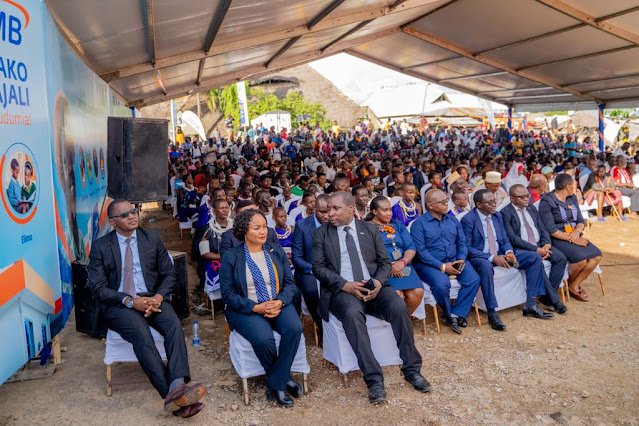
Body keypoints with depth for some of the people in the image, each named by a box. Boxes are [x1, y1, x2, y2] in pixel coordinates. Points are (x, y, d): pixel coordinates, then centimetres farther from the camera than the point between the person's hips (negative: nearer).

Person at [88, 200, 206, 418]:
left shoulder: (152, 238, 10)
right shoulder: (100, 246, 4)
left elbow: (169, 275, 9)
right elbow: (98, 287, -3)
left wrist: (158, 297, -12)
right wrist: (130, 301, -18)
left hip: (152, 298, 3)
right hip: (117, 305, -2)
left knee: (174, 324, -30)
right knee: (141, 332, -33)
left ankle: (178, 386, -44)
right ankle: (173, 396, -39)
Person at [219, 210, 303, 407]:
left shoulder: (276, 250, 8)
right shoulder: (231, 257, -2)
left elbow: (290, 282, 7)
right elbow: (228, 293, -5)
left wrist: (280, 302, -14)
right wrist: (256, 307, -17)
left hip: (278, 304, 3)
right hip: (246, 309, -3)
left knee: (295, 328, -28)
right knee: (263, 338, -33)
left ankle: (275, 384, -11)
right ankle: (284, 378, -1)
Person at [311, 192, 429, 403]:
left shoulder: (370, 229, 14)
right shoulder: (321, 233, 9)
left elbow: (385, 262, 13)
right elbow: (318, 267, 1)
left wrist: (379, 281, -10)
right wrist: (345, 285, -14)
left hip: (373, 286, 2)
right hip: (342, 290, -2)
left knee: (399, 307, -26)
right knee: (352, 314, -35)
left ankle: (411, 369, -11)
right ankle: (374, 379, -28)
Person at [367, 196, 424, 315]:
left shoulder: (398, 225, 21)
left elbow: (411, 247, 12)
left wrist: (402, 262, -8)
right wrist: (387, 267, -15)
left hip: (402, 267, 5)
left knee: (417, 293, -21)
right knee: (397, 295, -29)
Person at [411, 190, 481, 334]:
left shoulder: (453, 220, 15)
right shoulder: (419, 224, -4)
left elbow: (462, 243, 14)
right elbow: (420, 251, -12)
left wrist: (461, 259, -7)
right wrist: (442, 266, -18)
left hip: (454, 261, 5)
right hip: (429, 264, -5)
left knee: (474, 279, -20)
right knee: (442, 284, -33)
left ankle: (456, 314, -8)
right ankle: (448, 313, -2)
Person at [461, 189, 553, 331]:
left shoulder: (497, 215, 9)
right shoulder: (468, 220, -12)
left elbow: (505, 240, 14)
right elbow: (467, 248, -15)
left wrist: (509, 252, -10)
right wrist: (492, 258, -24)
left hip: (500, 254, 7)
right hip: (479, 257, -7)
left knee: (535, 258, -6)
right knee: (486, 266, -43)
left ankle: (530, 305, -5)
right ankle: (492, 313, -32)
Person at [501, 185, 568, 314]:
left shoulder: (532, 209, 16)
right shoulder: (505, 213, -7)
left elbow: (543, 230, 15)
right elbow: (513, 238, -15)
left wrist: (547, 245, -7)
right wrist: (536, 249, -18)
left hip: (540, 245, 7)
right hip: (521, 248, -7)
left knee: (561, 258, -16)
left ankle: (547, 297, -10)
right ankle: (554, 300, -20)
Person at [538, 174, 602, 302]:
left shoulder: (572, 198, 14)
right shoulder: (547, 201, -10)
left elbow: (580, 220, 13)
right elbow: (551, 230, -16)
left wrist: (577, 231, -10)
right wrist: (572, 239, -20)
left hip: (575, 236, 8)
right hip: (557, 239, -7)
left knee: (596, 255, -16)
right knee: (581, 258, -29)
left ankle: (574, 286, -4)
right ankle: (567, 284, 0)